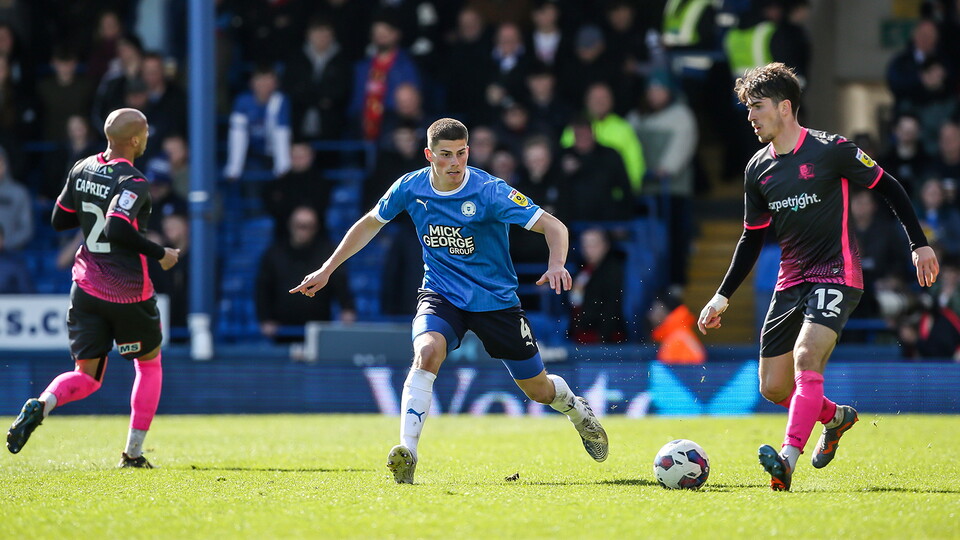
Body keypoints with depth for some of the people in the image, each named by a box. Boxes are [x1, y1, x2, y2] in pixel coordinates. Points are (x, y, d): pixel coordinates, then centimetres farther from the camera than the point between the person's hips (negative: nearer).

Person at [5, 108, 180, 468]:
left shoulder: (81, 170, 4)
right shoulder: (132, 182, -17)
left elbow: (59, 220, 13)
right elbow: (118, 229, -31)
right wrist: (159, 254, -19)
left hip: (86, 289, 5)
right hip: (128, 293, -5)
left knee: (87, 375, 9)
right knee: (149, 364, 18)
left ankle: (41, 404, -24)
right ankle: (133, 454, 16)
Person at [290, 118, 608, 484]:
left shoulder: (489, 191, -20)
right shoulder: (410, 188, -8)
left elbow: (554, 227, -22)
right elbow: (370, 223, 12)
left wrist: (556, 266, -42)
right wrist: (327, 269, 10)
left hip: (495, 299, -1)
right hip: (440, 296, 1)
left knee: (539, 390, 10)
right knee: (427, 353, -33)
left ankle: (577, 411, 47)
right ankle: (407, 454, -37)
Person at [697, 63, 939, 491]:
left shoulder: (831, 150, -10)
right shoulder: (758, 170, 7)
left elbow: (888, 188, 0)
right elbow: (752, 238, 16)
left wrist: (919, 244, -3)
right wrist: (723, 296, 11)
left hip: (836, 278, -6)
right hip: (791, 281, 6)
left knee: (807, 356, -29)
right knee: (773, 388, 3)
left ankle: (788, 459, -38)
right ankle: (836, 417, 33)